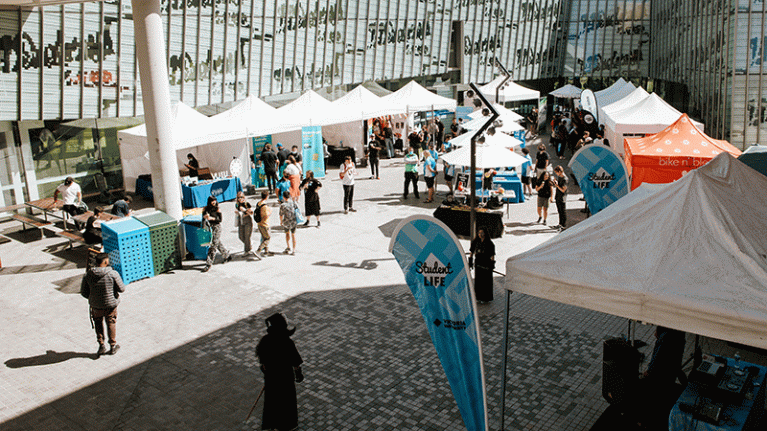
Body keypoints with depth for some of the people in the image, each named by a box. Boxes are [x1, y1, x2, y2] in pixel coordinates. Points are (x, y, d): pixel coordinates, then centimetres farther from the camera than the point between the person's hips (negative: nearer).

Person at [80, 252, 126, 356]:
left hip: (96, 305, 2)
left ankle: (101, 345, 21)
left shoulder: (88, 274, -10)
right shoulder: (113, 274, -20)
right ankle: (113, 346, 31)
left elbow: (84, 292, -2)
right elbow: (121, 289, -13)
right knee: (111, 323, 19)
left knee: (98, 322, 25)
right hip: (111, 304, -1)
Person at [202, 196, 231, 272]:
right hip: (210, 228, 5)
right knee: (218, 244, 16)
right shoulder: (206, 209, 5)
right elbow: (203, 218, 5)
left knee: (213, 245, -7)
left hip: (216, 227, -5)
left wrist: (211, 218, -22)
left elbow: (220, 219, -9)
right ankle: (227, 256, 37)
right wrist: (205, 216, -18)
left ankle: (209, 264, -6)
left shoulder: (217, 209, -7)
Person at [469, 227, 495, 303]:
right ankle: (479, 296, 22)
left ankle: (486, 298, 14)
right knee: (478, 280, 9)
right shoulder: (475, 242, 1)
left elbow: (492, 255, -9)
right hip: (477, 264, 4)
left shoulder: (489, 243, -10)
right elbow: (471, 252, 7)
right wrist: (470, 263, 5)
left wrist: (492, 265, -13)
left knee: (486, 280, 3)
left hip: (486, 264, -4)